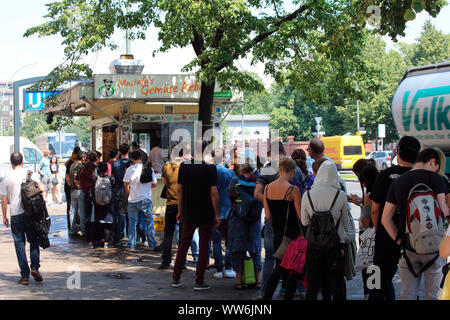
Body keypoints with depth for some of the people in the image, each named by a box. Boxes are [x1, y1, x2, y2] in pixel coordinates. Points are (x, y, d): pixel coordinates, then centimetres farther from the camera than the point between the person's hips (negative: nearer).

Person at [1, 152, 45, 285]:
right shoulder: (31, 174, 0)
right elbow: (41, 188, -8)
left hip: (15, 215, 0)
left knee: (20, 244, 5)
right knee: (34, 241, 14)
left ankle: (25, 275, 2)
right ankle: (35, 267, -4)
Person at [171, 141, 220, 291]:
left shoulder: (184, 166, 0)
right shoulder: (210, 168, -11)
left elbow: (179, 190, 3)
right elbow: (214, 192, -13)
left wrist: (180, 210, 13)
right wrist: (216, 215, -6)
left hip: (188, 213, 4)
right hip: (206, 214, -3)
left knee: (184, 243, 15)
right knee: (204, 245, 5)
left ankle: (176, 278, 17)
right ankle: (199, 281, 4)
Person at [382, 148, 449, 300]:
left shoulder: (398, 182, 8)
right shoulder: (435, 178, -6)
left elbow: (385, 219, 8)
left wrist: (400, 240, 8)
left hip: (409, 248, 4)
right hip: (433, 246, -4)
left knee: (408, 295, 10)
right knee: (434, 295, 6)